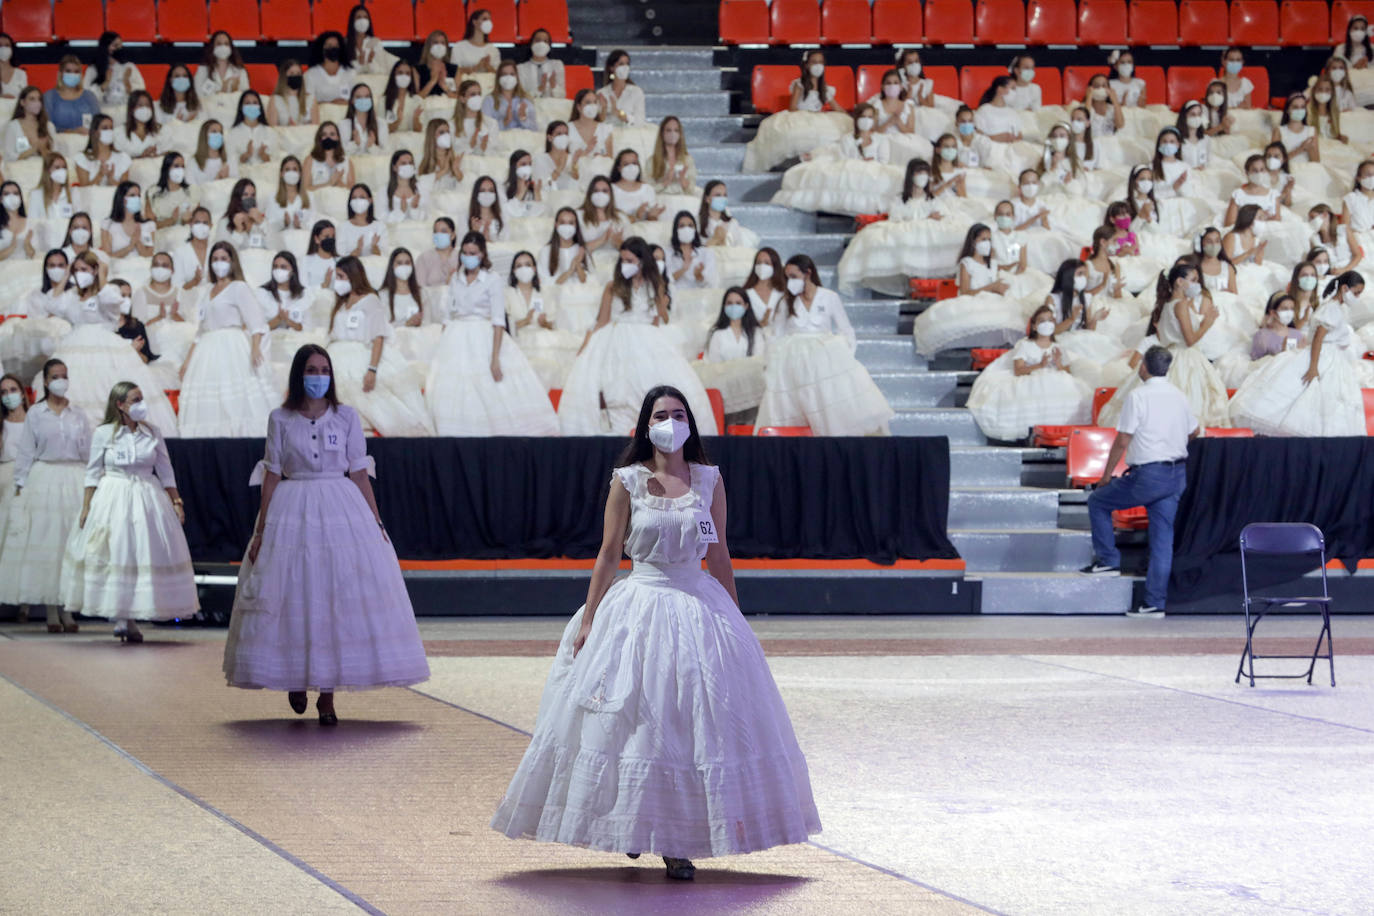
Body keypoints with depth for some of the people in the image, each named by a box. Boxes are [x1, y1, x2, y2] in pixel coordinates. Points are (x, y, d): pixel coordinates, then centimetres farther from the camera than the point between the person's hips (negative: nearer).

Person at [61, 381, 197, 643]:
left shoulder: (152, 434, 5)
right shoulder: (103, 434, -1)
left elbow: (166, 472, 10)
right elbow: (93, 473, 2)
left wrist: (176, 502, 6)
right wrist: (86, 507, -1)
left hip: (147, 500, 2)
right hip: (113, 499, -2)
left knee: (145, 552, -1)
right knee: (115, 552, -4)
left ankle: (129, 620, 8)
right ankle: (121, 618, 3)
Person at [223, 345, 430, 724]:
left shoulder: (346, 417, 5)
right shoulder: (280, 419, 4)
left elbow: (360, 474, 5)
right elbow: (272, 476, 4)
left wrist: (376, 522, 1)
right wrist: (261, 530, 0)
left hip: (342, 510, 0)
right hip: (292, 513, 0)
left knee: (340, 598, -6)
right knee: (291, 597, 0)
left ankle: (327, 695, 0)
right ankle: (294, 678, 23)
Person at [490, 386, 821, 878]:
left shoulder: (709, 481, 4)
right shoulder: (627, 481, -1)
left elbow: (719, 555, 10)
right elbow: (608, 554, 1)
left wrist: (734, 620, 10)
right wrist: (588, 621, -2)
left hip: (700, 607, 2)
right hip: (639, 606, -2)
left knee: (697, 724, -2)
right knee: (632, 719, 0)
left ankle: (678, 843, 5)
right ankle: (630, 828, 15)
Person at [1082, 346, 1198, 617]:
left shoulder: (1139, 397, -11)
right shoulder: (1179, 396, 8)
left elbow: (1122, 442, -11)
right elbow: (1193, 431, 23)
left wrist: (1106, 475, 0)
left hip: (1148, 475, -6)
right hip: (1177, 474, 6)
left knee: (1098, 501, 16)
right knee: (1163, 538, 7)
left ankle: (1108, 560, 13)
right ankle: (1156, 602, 5)